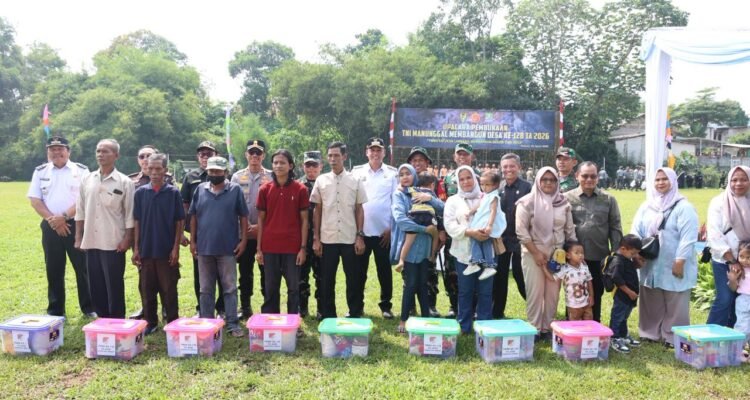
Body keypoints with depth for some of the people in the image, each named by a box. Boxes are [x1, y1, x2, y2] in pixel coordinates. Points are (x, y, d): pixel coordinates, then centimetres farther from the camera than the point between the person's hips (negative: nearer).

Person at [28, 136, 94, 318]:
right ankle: (55, 311, 19)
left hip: (76, 225, -2)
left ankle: (89, 307, 11)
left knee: (83, 267, 1)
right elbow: (34, 200, 3)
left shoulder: (81, 170, 1)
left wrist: (64, 217, -15)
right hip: (50, 227, 3)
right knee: (54, 270, 9)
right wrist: (52, 219, -9)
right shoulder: (40, 171, 9)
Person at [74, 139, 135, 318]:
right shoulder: (87, 180, 7)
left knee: (115, 287, 3)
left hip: (113, 243, -4)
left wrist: (127, 239, -9)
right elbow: (80, 211, 11)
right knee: (96, 287, 12)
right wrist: (78, 238, 8)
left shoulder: (124, 182, -5)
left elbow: (130, 215, -5)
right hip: (91, 242, 5)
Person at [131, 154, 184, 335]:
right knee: (146, 289, 9)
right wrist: (135, 248, 1)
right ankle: (150, 322, 22)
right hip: (146, 250, 2)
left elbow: (179, 222, -1)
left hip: (167, 250, -2)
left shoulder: (173, 193, -2)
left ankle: (172, 323, 16)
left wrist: (176, 248, -6)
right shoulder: (140, 192, 3)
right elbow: (136, 222, 6)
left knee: (169, 289, 5)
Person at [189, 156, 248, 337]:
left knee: (230, 288, 4)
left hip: (228, 248, -2)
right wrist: (192, 241, 5)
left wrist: (243, 240, -6)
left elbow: (243, 217, -1)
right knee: (206, 289, 11)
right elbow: (194, 217, 9)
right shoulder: (200, 190, 5)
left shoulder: (235, 190, -2)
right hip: (204, 247, 3)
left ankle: (233, 324, 11)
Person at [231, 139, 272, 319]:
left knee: (266, 272, 4)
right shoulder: (237, 177, 7)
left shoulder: (270, 177, 0)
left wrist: (260, 226, -11)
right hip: (243, 233, 2)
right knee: (244, 272, 9)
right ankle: (245, 307, 21)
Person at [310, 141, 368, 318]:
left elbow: (359, 210, 5)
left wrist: (360, 236, -2)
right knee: (326, 281, 7)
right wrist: (316, 238, 2)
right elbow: (317, 211, 6)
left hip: (350, 239, -1)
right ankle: (328, 317, 18)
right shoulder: (321, 180, 4)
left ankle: (355, 316, 18)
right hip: (327, 239, 1)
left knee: (354, 279, 5)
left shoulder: (355, 181, 2)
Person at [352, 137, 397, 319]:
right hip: (360, 231, 1)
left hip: (384, 231, -1)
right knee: (359, 270, 9)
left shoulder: (392, 173, 2)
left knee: (384, 270, 8)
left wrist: (392, 228, -5)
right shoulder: (356, 172, 4)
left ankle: (386, 305, 20)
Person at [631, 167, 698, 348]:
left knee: (674, 305, 3)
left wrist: (680, 261, -17)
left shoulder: (683, 207, -6)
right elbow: (636, 232, 8)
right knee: (651, 303, 13)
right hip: (650, 265, 5)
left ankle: (674, 338, 13)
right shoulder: (646, 207, 10)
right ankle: (650, 333, 26)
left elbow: (688, 237, -12)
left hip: (674, 266, -5)